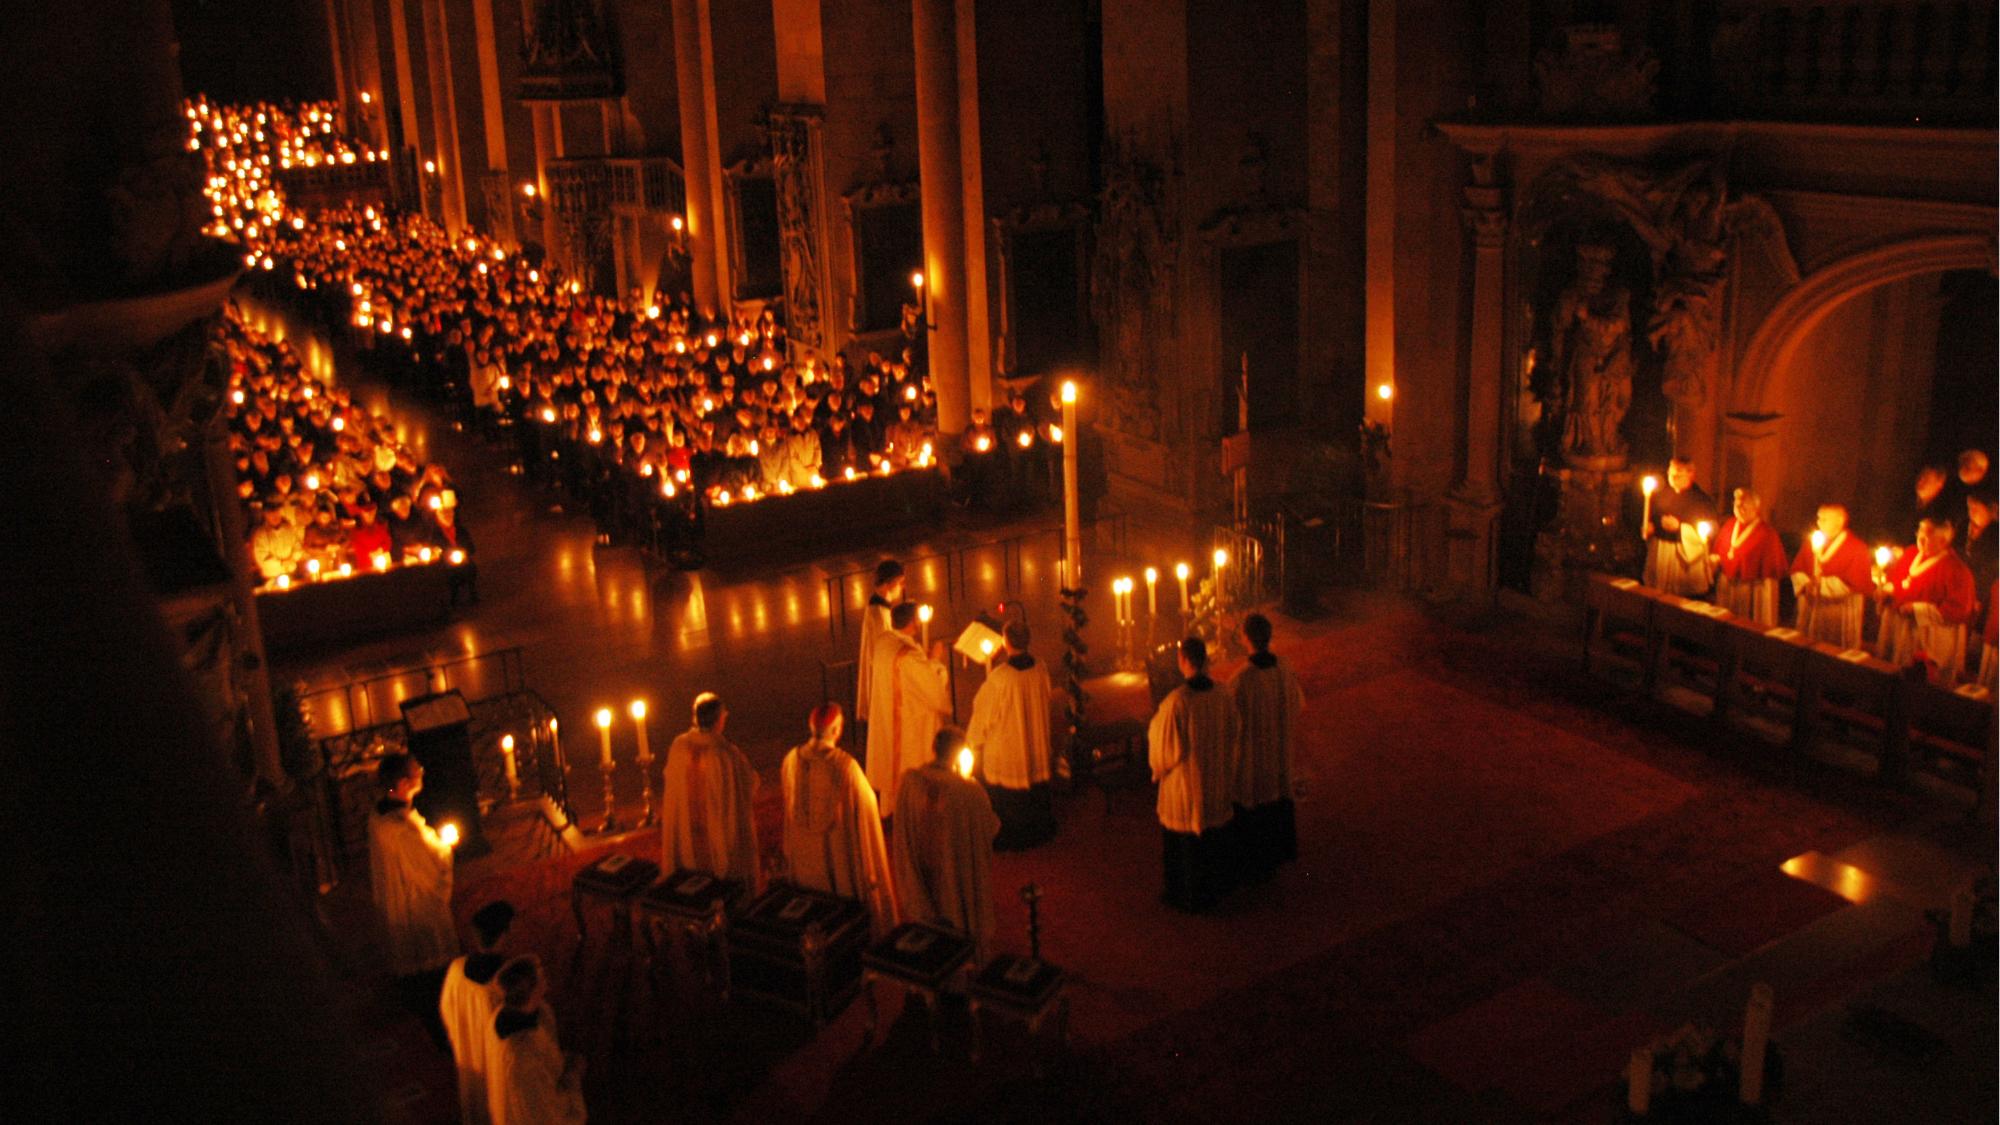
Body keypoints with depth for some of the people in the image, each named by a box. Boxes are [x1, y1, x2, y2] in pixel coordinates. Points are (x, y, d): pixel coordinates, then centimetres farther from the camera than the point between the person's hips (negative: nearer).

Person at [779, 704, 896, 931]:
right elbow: (864, 808, -17)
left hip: (804, 852, 5)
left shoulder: (792, 759, -11)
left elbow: (789, 805, 4)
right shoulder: (845, 765, -27)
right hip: (838, 850, -5)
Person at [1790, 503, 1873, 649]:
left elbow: (1859, 583, -15)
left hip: (1841, 616, -5)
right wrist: (1806, 584, -6)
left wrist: (1823, 584, -17)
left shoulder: (1857, 548, -8)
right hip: (1811, 613, 5)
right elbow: (1797, 569, 15)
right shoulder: (1811, 542, 9)